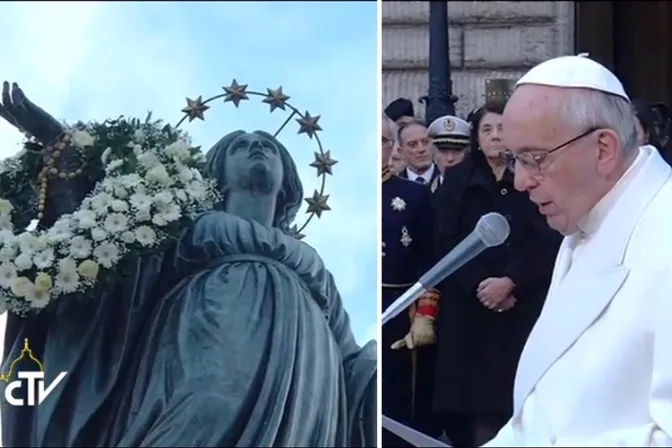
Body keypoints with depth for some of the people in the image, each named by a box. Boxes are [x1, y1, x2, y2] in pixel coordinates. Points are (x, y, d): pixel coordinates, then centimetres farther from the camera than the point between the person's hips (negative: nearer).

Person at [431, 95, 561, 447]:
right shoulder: (457, 180, 9)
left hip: (522, 306, -1)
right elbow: (446, 241, 1)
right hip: (469, 306, 1)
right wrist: (478, 285, -11)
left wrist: (509, 282, -14)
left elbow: (546, 241, -3)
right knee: (471, 396, -3)